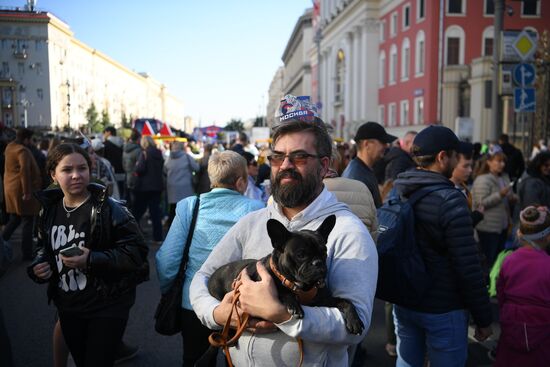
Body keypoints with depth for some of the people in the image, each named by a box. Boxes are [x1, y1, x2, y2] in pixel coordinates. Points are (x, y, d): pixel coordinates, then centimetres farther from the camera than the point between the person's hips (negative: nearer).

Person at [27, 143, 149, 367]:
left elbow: (137, 251, -20)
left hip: (107, 306, -6)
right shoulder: (49, 210, 1)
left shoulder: (108, 208, -18)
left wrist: (92, 260, -27)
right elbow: (44, 248, 17)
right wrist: (38, 266, -4)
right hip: (68, 307, 6)